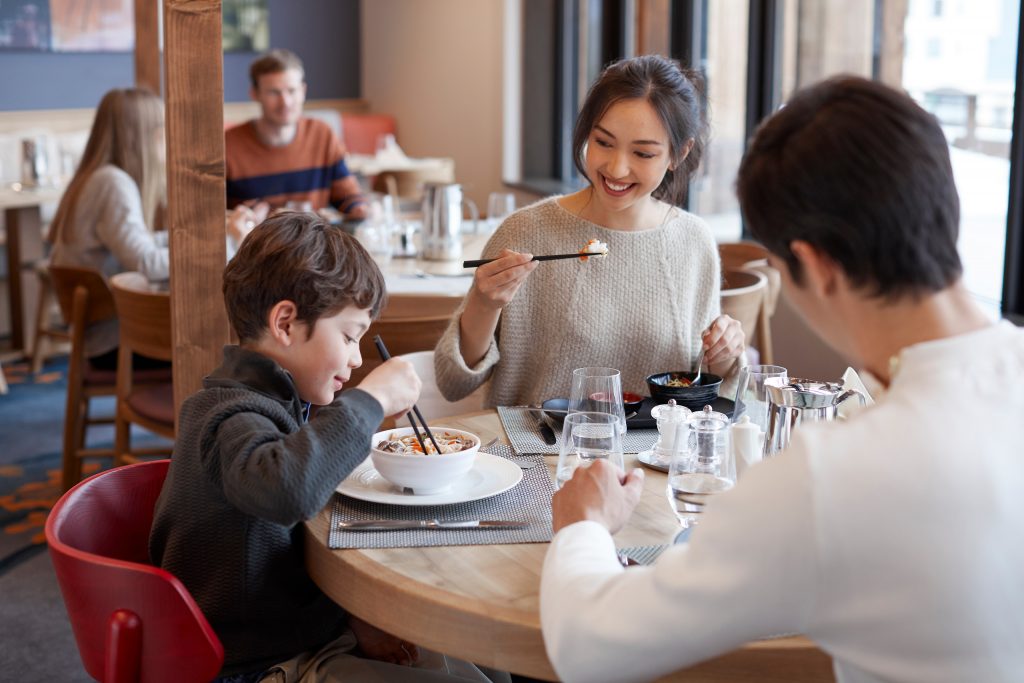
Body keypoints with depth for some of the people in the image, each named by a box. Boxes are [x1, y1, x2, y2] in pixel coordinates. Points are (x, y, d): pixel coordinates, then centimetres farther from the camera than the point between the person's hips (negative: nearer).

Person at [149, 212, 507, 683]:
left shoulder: (276, 402, 10)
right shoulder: (232, 418, -21)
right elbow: (288, 490, -46)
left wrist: (353, 619, 6)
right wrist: (371, 399, -33)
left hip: (305, 630, 10)